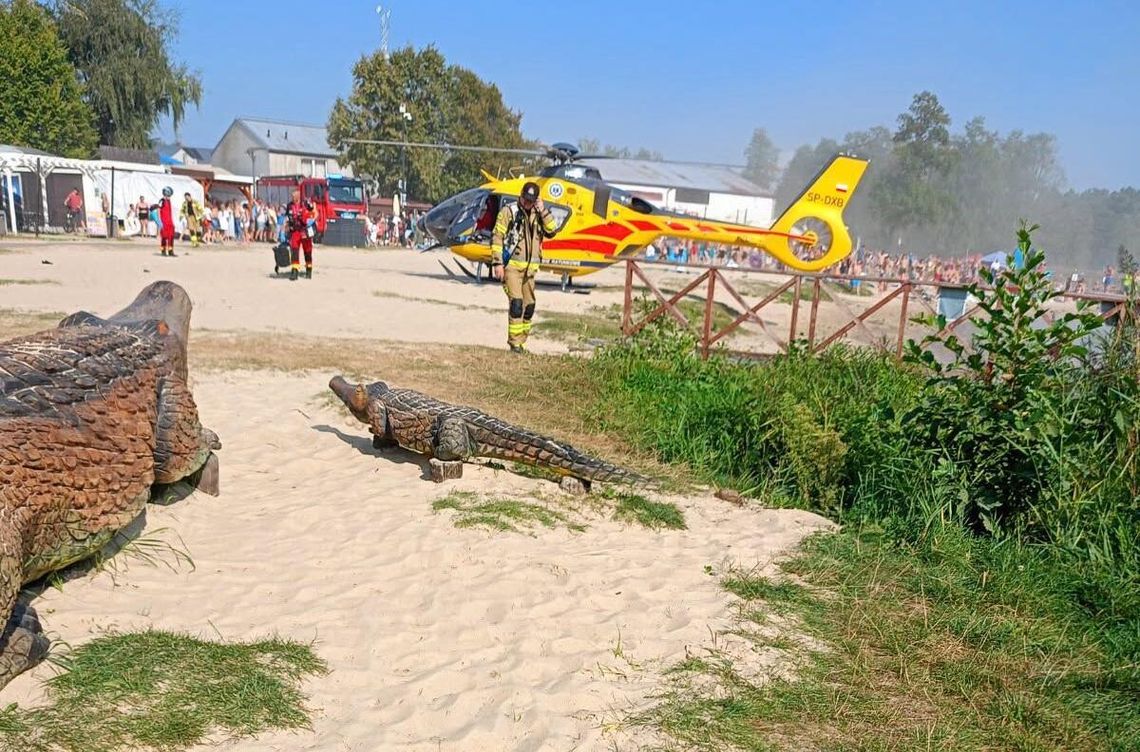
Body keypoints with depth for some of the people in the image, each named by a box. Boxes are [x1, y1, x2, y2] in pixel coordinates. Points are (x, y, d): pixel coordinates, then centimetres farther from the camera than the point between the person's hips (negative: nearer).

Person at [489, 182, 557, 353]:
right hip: (512, 266, -5)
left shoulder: (538, 214, 12)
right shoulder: (509, 211, -4)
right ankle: (515, 343, -10)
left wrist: (543, 211, -6)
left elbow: (551, 232, 1)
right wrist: (497, 263, -13)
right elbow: (497, 237, -6)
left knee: (529, 306, 7)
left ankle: (521, 342, 18)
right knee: (516, 303, -15)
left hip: (530, 268, 6)